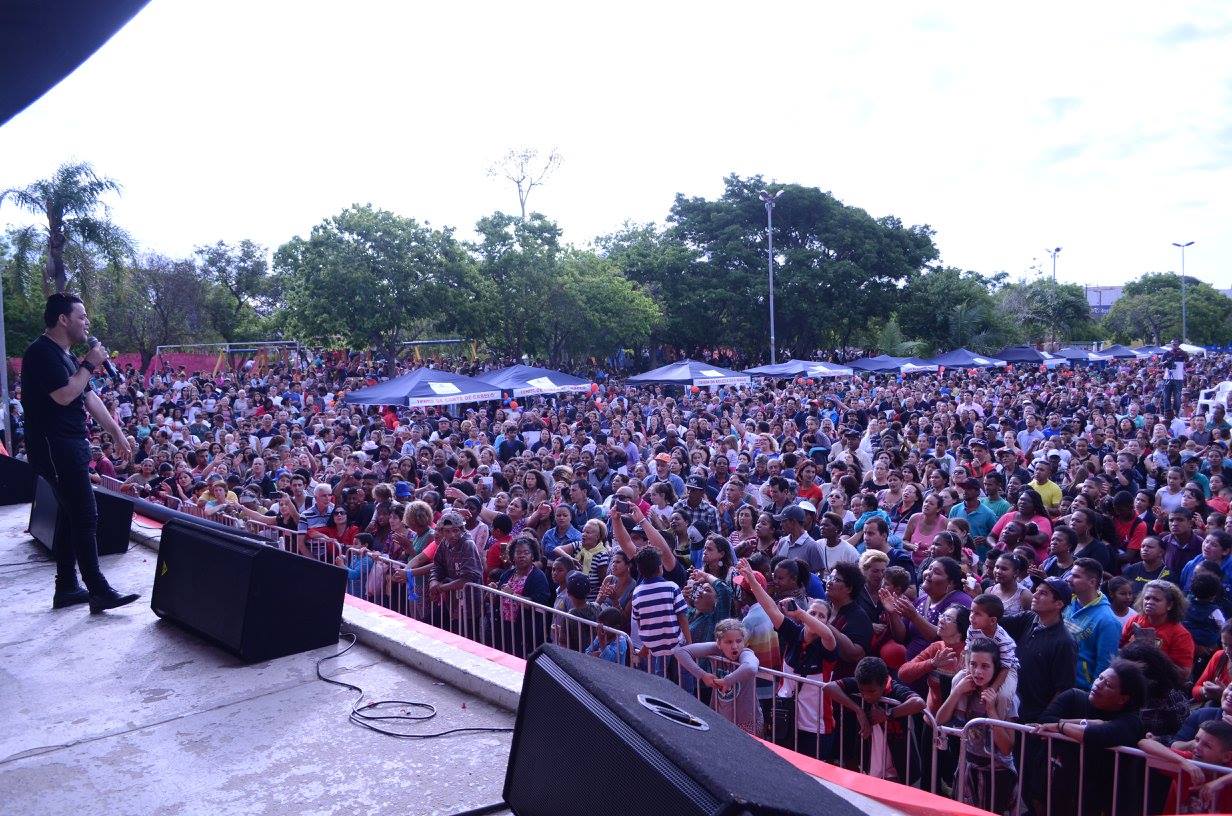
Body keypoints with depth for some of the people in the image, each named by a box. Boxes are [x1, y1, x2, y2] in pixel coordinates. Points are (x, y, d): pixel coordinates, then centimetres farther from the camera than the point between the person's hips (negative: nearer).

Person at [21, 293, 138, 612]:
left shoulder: (65, 356, 18)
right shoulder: (41, 353, -12)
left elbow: (90, 398, 19)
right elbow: (63, 395, -22)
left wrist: (116, 432, 16)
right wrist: (89, 365, -12)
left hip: (71, 446, 10)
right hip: (55, 448, -10)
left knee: (73, 516, 13)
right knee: (86, 517, -11)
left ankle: (67, 588, 21)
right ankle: (99, 591, -7)